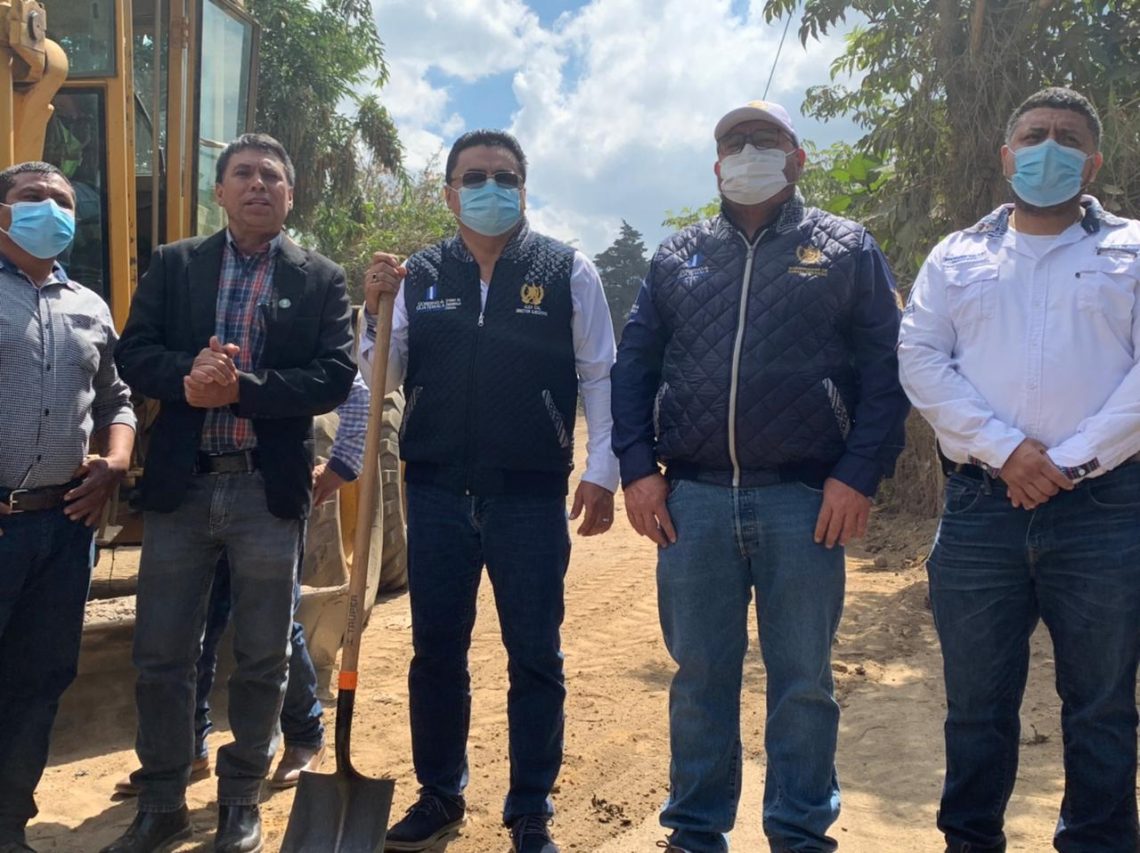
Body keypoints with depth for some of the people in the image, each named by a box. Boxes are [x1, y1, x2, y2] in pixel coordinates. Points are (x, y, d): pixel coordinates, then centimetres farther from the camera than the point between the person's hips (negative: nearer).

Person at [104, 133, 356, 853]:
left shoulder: (321, 279, 3)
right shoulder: (173, 265, 9)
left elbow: (334, 379, -8)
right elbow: (133, 354, 1)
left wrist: (241, 387, -19)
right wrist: (186, 376, -20)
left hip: (270, 490, -1)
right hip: (179, 487, 2)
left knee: (262, 658, 9)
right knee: (161, 655, 9)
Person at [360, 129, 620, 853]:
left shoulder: (568, 272, 1)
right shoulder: (418, 275, 7)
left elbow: (600, 378, 2)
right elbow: (385, 376, 8)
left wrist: (601, 472, -3)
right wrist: (376, 311, -8)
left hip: (531, 495, -2)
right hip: (437, 493, 3)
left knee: (535, 657, 7)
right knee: (436, 650, 13)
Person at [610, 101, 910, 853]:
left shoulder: (847, 249, 7)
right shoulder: (678, 256, 14)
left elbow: (885, 369, 1)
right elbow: (634, 364, 11)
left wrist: (860, 474, -10)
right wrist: (638, 467, 0)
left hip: (805, 500, -2)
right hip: (694, 498, 2)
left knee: (804, 679, 8)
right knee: (700, 675, 10)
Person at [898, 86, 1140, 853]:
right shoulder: (956, 258, 13)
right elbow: (921, 361, 0)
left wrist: (1073, 458, -14)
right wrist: (1005, 449, -12)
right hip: (980, 504, 1)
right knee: (976, 698, 10)